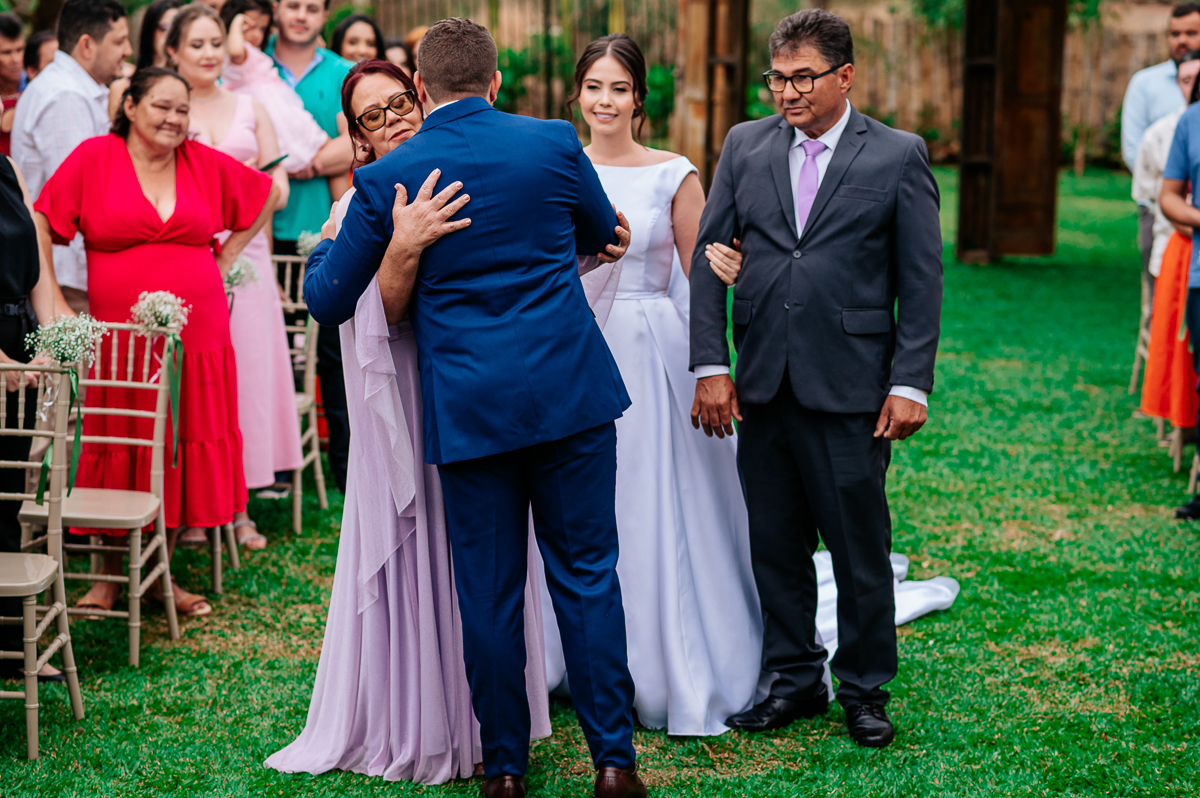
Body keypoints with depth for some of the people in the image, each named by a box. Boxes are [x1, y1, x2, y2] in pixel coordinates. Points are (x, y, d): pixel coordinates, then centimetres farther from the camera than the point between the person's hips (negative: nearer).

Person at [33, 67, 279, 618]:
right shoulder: (93, 158, -2)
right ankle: (111, 575, 18)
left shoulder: (205, 164, 7)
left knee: (185, 453, 6)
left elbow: (267, 195, 21)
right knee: (120, 460, 2)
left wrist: (224, 259, 13)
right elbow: (41, 223, -1)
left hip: (196, 338, 3)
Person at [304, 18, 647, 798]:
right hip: (571, 391, 0)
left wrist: (328, 240, 27)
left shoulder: (385, 180, -2)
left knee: (490, 591, 8)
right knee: (588, 574, 7)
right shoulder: (553, 143, -1)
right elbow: (603, 233, 18)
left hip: (467, 406, 0)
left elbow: (328, 300, 6)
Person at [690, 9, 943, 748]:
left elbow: (922, 278, -1)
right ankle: (797, 678, 24)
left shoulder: (899, 156, 0)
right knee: (775, 543, 10)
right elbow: (709, 258, 7)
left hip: (851, 387, -3)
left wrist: (911, 384, -7)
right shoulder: (744, 146, 8)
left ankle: (865, 688, 20)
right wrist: (711, 366, -1)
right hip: (762, 384, 3)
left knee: (861, 547, 4)